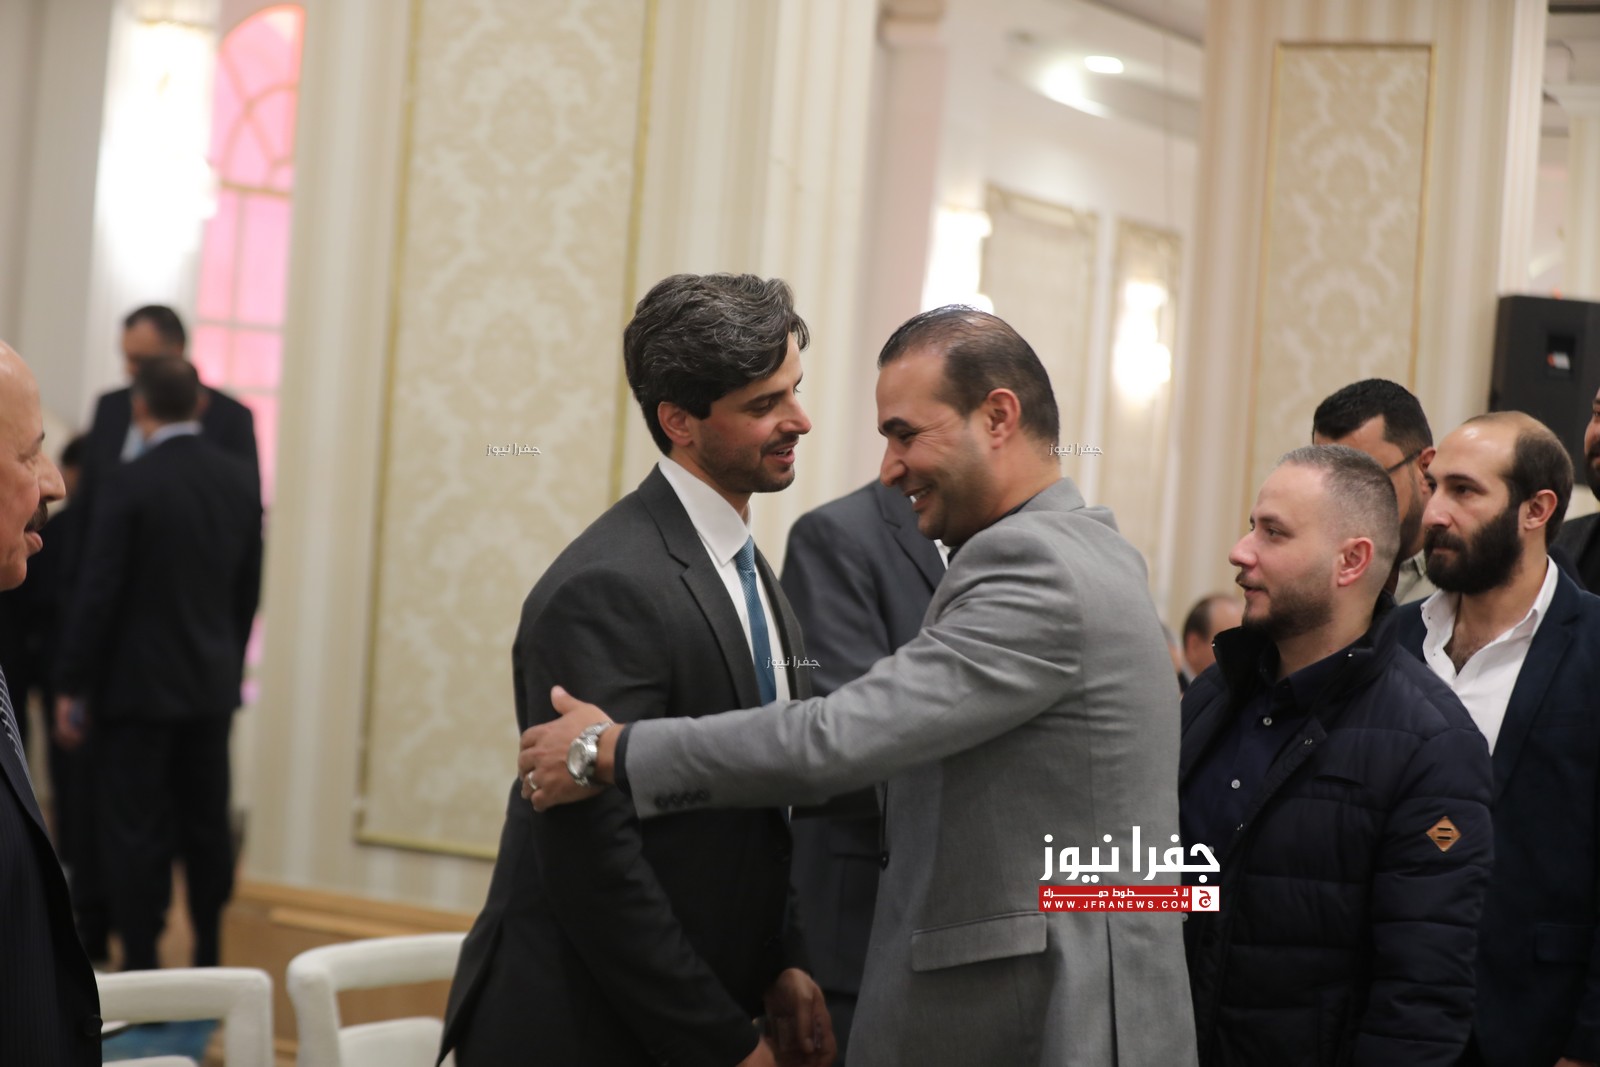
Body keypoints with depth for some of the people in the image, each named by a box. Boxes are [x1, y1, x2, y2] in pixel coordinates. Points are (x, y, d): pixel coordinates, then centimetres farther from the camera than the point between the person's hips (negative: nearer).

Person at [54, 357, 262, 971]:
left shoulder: (130, 485, -14)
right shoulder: (242, 482, 3)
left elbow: (98, 594, -14)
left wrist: (71, 687, -7)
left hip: (138, 686, -5)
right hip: (214, 686, 6)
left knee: (135, 832, -1)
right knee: (208, 828, 12)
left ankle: (140, 967, 0)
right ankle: (209, 964, 20)